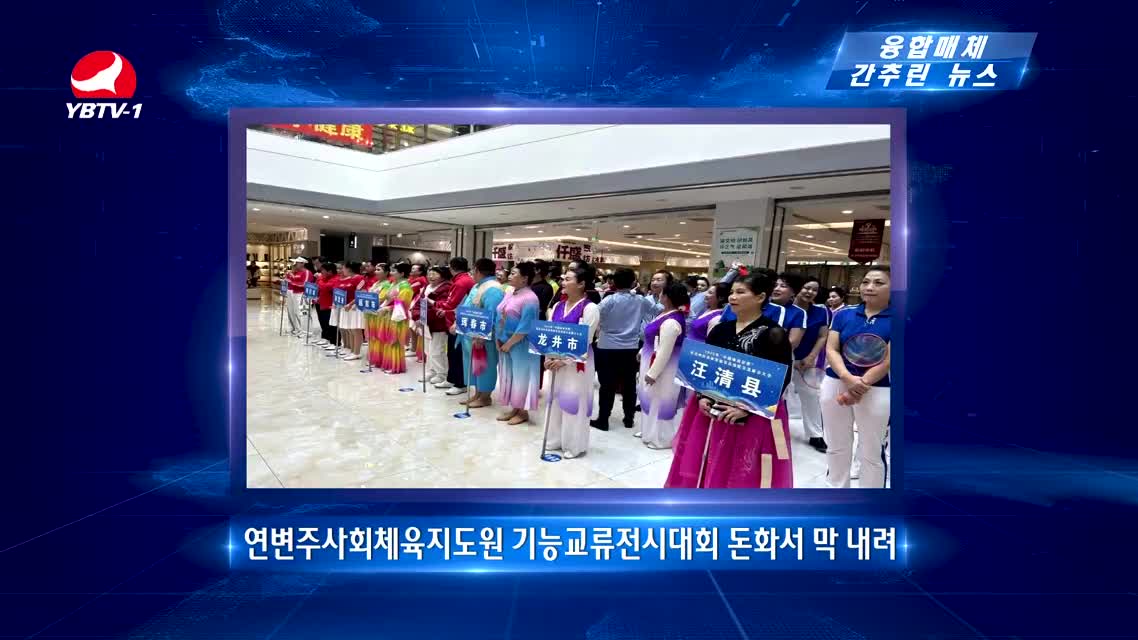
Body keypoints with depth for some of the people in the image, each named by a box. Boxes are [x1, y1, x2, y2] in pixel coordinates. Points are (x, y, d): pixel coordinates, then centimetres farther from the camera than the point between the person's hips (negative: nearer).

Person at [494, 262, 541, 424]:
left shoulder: (529, 298, -18)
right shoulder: (509, 295, 9)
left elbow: (524, 327, -21)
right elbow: (500, 318, 14)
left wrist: (509, 343, -17)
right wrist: (498, 339, 4)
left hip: (520, 346, -8)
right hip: (505, 344, 8)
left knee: (520, 376, 3)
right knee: (508, 375, 14)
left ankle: (523, 412, 16)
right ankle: (514, 408, 27)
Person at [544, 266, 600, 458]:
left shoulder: (590, 308, -12)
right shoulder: (558, 306, 9)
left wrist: (564, 360, -18)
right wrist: (549, 357, -4)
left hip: (577, 363, -7)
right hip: (556, 361, 7)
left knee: (573, 402, 1)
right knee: (555, 400, 15)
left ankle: (574, 445, 17)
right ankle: (556, 439, 31)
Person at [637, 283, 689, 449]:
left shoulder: (670, 322, -29)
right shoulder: (668, 314, 1)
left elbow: (664, 352, -27)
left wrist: (652, 373, -20)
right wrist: (643, 351, 23)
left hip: (663, 368, -10)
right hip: (652, 362, 10)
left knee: (659, 401, 6)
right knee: (651, 398, 23)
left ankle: (661, 438, 24)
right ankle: (650, 430, 41)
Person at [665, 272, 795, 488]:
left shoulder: (774, 334, -8)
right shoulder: (720, 330, 7)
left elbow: (782, 379, -13)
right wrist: (701, 397, -9)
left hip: (757, 418, -5)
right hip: (711, 412, 5)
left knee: (745, 478, 5)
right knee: (707, 473, 13)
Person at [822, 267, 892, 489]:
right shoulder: (843, 314, 5)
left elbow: (888, 360, -11)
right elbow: (831, 350, -2)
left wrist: (860, 386, -18)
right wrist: (848, 379, -19)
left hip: (877, 390, -3)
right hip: (836, 384, 3)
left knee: (871, 452, 8)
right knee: (836, 446, 16)